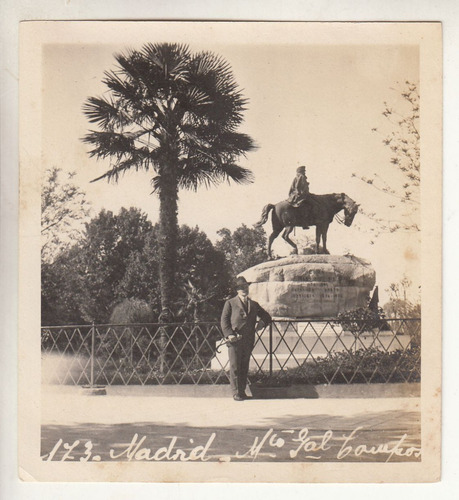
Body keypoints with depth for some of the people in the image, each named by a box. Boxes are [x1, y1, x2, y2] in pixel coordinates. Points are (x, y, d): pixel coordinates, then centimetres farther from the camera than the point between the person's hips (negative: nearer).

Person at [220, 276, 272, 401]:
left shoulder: (254, 304, 18)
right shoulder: (230, 303, 7)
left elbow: (266, 317, 24)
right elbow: (224, 320, 0)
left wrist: (262, 325, 4)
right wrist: (229, 334, -14)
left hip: (248, 341, 4)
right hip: (234, 341, -3)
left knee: (245, 367, 7)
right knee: (235, 367, -4)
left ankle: (242, 391, 16)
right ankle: (236, 392, 2)